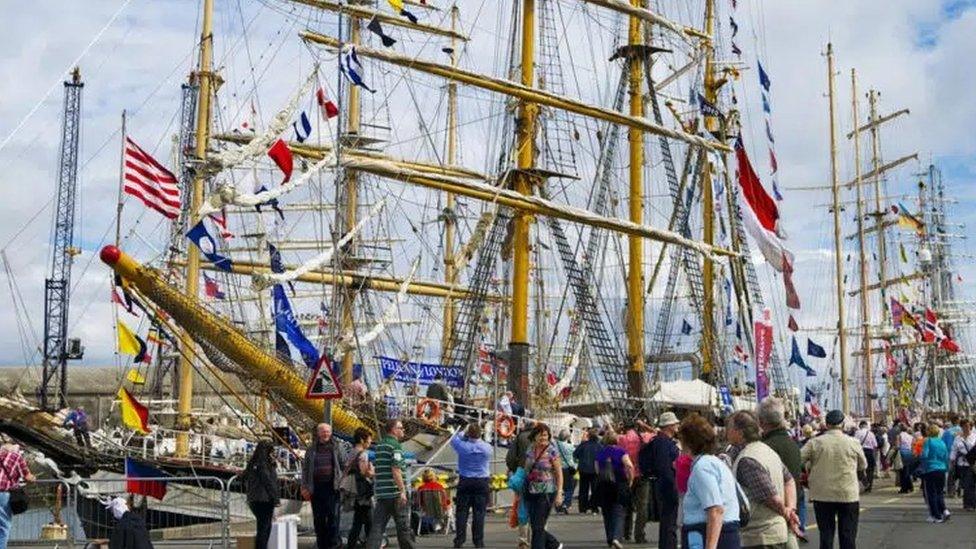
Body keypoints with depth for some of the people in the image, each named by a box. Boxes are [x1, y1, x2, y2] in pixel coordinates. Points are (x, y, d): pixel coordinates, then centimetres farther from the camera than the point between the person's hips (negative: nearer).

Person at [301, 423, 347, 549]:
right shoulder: (311, 449, 10)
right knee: (318, 518, 6)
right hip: (316, 486, 2)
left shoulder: (336, 447, 6)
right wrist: (304, 487, 5)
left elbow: (344, 465, 5)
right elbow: (305, 468, 11)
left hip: (332, 486, -2)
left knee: (333, 515, -8)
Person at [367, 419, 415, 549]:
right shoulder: (395, 445, -10)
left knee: (378, 525, 1)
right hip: (395, 492, -7)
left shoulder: (379, 445, 16)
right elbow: (396, 469, -19)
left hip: (380, 492, 7)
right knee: (403, 526, 7)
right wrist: (402, 490, -19)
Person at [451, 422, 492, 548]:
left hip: (465, 482, -1)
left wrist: (463, 432, 19)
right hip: (482, 482, 1)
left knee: (461, 511, 5)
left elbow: (453, 439, 11)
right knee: (479, 512, 3)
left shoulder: (463, 446, -10)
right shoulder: (487, 448, -6)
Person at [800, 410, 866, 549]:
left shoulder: (815, 442, -6)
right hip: (848, 495, 0)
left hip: (822, 495, 0)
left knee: (826, 534, 9)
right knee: (848, 535, 7)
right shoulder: (853, 443, -4)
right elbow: (863, 466, 10)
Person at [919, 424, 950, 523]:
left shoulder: (927, 441, -8)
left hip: (930, 470, -5)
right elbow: (946, 458, 13)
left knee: (931, 494, 2)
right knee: (939, 492, 15)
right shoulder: (942, 443, 9)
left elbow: (924, 455, -18)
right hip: (941, 470, 5)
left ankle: (937, 516, 1)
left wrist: (919, 456, 3)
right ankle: (944, 510, -5)